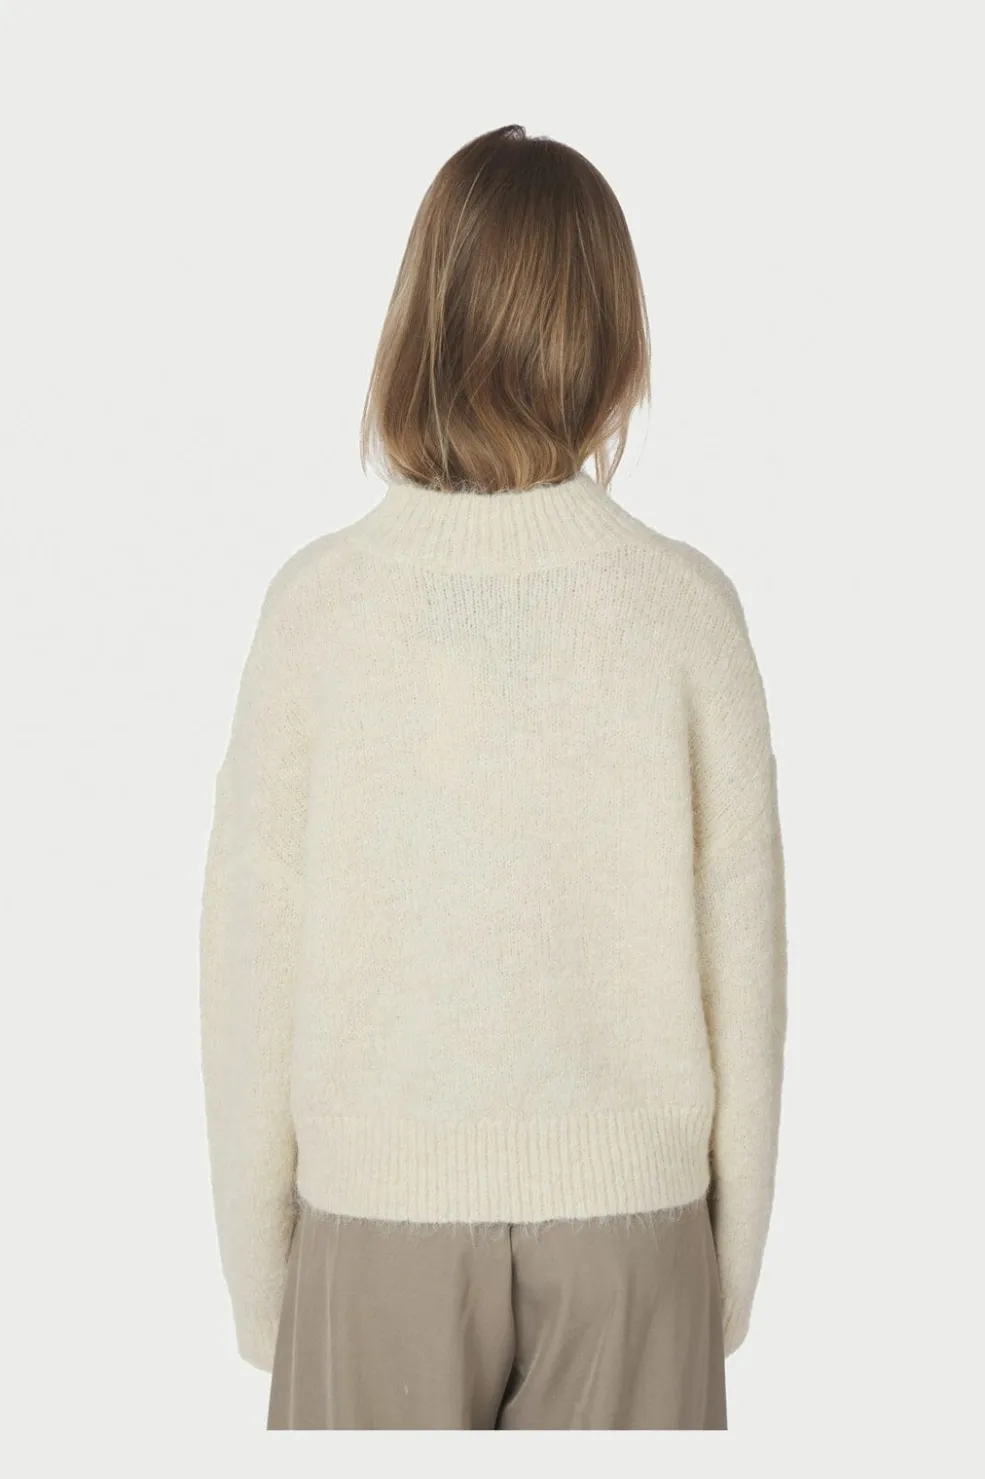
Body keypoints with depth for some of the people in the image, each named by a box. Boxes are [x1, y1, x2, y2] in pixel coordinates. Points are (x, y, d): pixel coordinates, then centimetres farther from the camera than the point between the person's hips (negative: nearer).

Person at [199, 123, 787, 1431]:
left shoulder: (323, 601, -11)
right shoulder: (685, 607, -9)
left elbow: (252, 957, -6)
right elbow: (744, 958, -4)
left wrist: (258, 1278, 6)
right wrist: (733, 1272, 9)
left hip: (380, 1224, 0)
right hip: (631, 1220, 1)